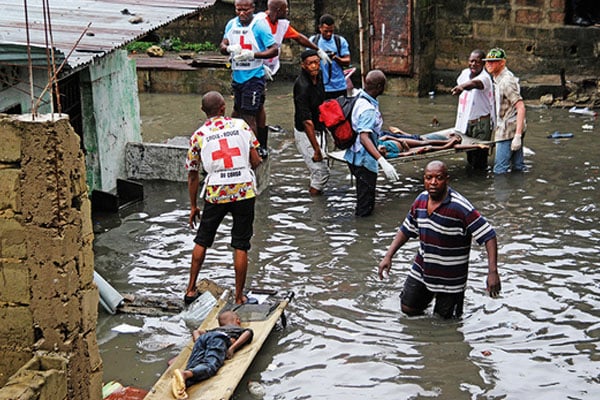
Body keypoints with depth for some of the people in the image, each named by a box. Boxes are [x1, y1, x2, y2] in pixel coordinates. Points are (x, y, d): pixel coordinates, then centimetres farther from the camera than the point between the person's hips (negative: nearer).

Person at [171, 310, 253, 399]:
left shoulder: (216, 329, 46)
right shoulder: (240, 329, 35)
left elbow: (196, 331, 36)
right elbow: (248, 332, 10)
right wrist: (233, 348, 2)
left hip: (203, 337, 5)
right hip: (219, 339, -4)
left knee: (193, 367, -16)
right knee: (210, 366, -26)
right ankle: (185, 374, -55)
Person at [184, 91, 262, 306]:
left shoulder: (198, 135, 4)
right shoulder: (241, 125, 4)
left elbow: (193, 175, 9)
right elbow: (256, 161, 2)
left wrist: (193, 206, 18)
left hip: (215, 193, 1)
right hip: (244, 191, 0)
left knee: (202, 241, 18)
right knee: (241, 246, 8)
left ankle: (191, 290, 25)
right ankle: (239, 296, 14)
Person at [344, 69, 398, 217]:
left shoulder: (359, 98, 2)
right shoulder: (368, 109, -27)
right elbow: (364, 137, -37)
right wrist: (382, 161, -45)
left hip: (354, 156, 10)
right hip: (363, 160, -10)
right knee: (365, 207, 1)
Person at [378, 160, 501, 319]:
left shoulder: (460, 208, -25)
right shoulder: (421, 200, -5)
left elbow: (489, 236, -25)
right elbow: (406, 230, 10)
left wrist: (493, 272, -33)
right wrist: (388, 256, 3)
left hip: (450, 277, -5)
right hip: (422, 269, 5)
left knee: (445, 317, 9)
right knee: (408, 309, 12)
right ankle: (429, 294, 40)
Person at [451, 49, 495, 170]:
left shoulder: (485, 78, -21)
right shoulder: (465, 73, 3)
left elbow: (475, 83, -44)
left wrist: (462, 87, -63)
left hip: (481, 122, -7)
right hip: (465, 120, 7)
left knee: (479, 159, -6)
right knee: (470, 158, 17)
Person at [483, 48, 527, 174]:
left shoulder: (506, 81, -19)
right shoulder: (498, 78, 13)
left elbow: (521, 108, -24)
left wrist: (517, 135, -29)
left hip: (508, 131, -10)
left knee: (500, 169, -8)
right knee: (518, 167, 13)